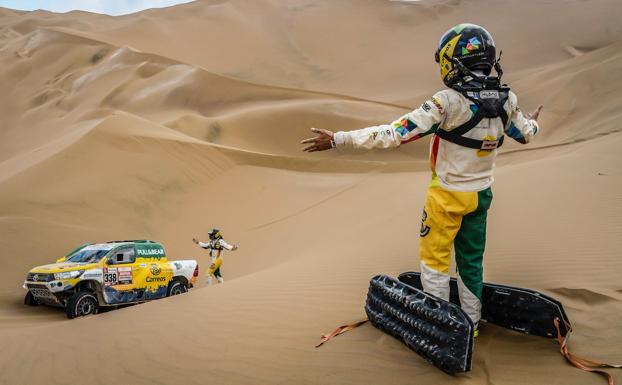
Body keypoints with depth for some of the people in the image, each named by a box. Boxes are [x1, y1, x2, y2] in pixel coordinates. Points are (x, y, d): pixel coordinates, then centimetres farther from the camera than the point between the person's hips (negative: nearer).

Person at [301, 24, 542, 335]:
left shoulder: (449, 102, -25)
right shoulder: (505, 99, -6)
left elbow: (395, 134, -28)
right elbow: (525, 135, 13)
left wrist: (338, 139, -24)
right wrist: (533, 122, 38)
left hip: (448, 194, -6)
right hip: (481, 193, 6)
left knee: (434, 261, 12)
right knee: (471, 261, 21)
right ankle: (471, 322, 35)